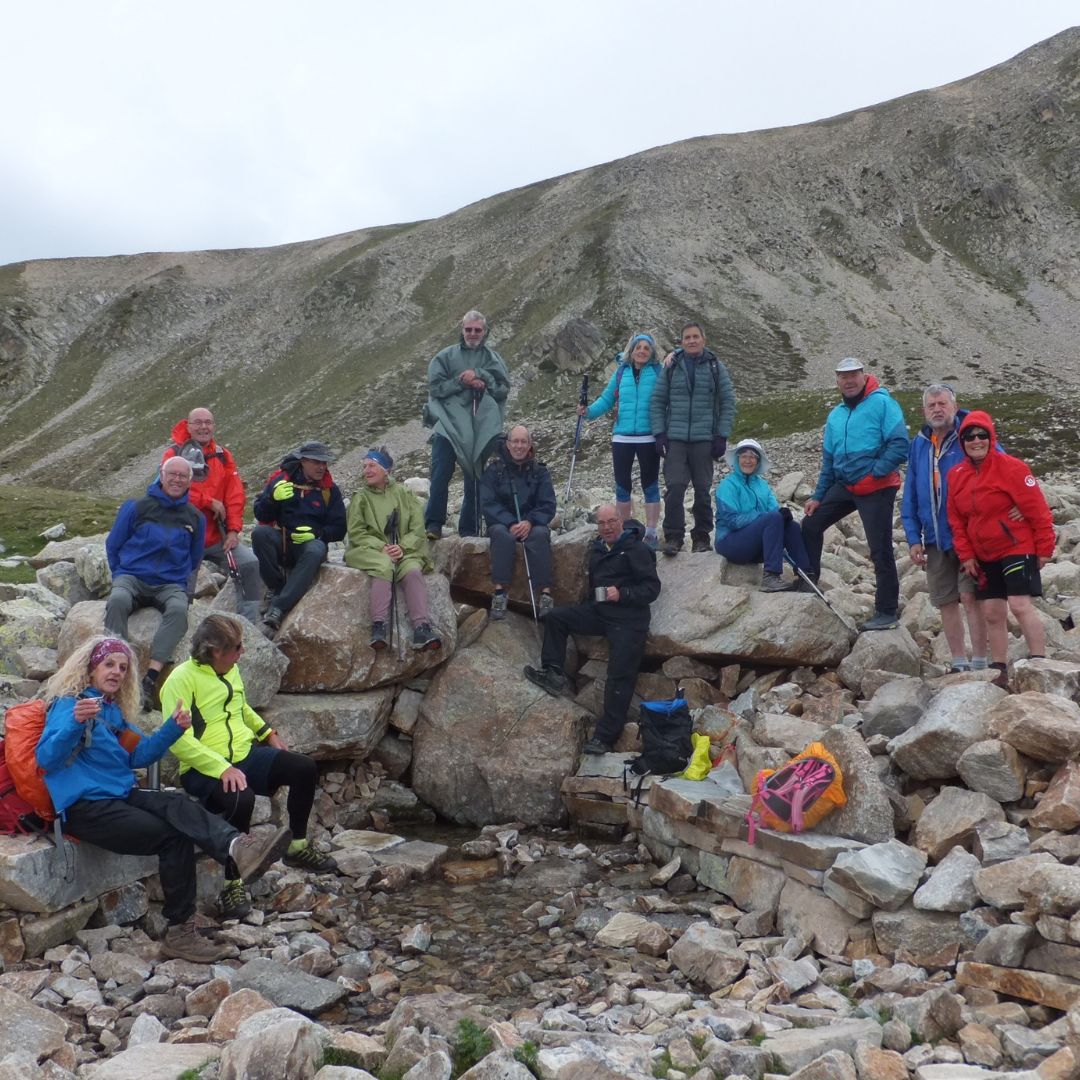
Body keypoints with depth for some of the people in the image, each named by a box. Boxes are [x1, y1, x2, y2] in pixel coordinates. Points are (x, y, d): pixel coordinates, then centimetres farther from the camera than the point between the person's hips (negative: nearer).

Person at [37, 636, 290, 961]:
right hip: (85, 808, -6)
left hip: (120, 796, 6)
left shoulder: (112, 709, 20)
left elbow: (139, 754, 17)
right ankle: (180, 931, -30)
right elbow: (46, 758, -18)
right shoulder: (67, 704, -4)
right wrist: (75, 722, -35)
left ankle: (236, 849, -55)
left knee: (177, 805, -28)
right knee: (174, 836, -25)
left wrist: (173, 728, 2)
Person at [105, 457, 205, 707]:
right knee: (118, 600, -37)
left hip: (170, 585, 1)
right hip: (132, 578, 0)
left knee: (179, 609, -35)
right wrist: (121, 576, 10)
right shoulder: (136, 508, 9)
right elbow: (113, 545, 16)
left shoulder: (195, 518, 15)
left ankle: (150, 679, -43)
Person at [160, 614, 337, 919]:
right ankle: (234, 885, -21)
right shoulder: (181, 679, -16)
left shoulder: (231, 670, 11)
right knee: (241, 798, -37)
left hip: (246, 755, 8)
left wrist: (268, 732, 20)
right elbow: (178, 739, -25)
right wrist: (223, 769, -31)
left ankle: (297, 847, 11)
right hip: (205, 769, -8)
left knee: (305, 768, -9)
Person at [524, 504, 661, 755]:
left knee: (620, 676, -13)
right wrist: (595, 597, 13)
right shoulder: (597, 549, 15)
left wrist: (621, 594, -24)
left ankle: (605, 736, -12)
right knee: (555, 617, -4)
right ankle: (553, 673, -6)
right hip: (598, 611, 7)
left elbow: (652, 588, -13)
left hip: (628, 619, -7)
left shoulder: (636, 550, -8)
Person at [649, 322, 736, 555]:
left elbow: (728, 403, 5)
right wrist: (659, 433, -2)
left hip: (704, 440, 0)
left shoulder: (716, 368, 6)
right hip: (675, 440, 0)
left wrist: (722, 436, -3)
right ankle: (673, 537, -3)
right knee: (674, 488, -10)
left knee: (703, 491, 5)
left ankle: (701, 537, 16)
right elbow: (657, 402, 8)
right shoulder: (671, 367, 7)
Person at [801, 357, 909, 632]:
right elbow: (829, 459, 20)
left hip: (876, 488, -8)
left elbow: (900, 444, -17)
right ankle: (808, 580, 26)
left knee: (880, 551, -4)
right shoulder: (835, 415, 14)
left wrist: (873, 473, -18)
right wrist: (818, 495, 17)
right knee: (811, 524, 10)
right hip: (845, 485, 8)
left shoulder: (882, 403, -9)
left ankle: (887, 613, 3)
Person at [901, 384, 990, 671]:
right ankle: (959, 663, 19)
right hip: (935, 539, 5)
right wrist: (913, 538, 7)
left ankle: (979, 662, -1)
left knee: (970, 597, -8)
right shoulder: (918, 444, 11)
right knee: (946, 602, 9)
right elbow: (910, 496, 13)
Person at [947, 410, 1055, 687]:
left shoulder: (1010, 467, -13)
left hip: (1017, 549, -6)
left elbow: (1037, 508, -12)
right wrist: (965, 555, 4)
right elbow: (957, 521, 10)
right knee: (991, 612, 7)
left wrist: (1044, 548, -10)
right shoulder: (956, 475, 4)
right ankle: (998, 671, 16)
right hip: (984, 557, 6)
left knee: (1020, 604, -15)